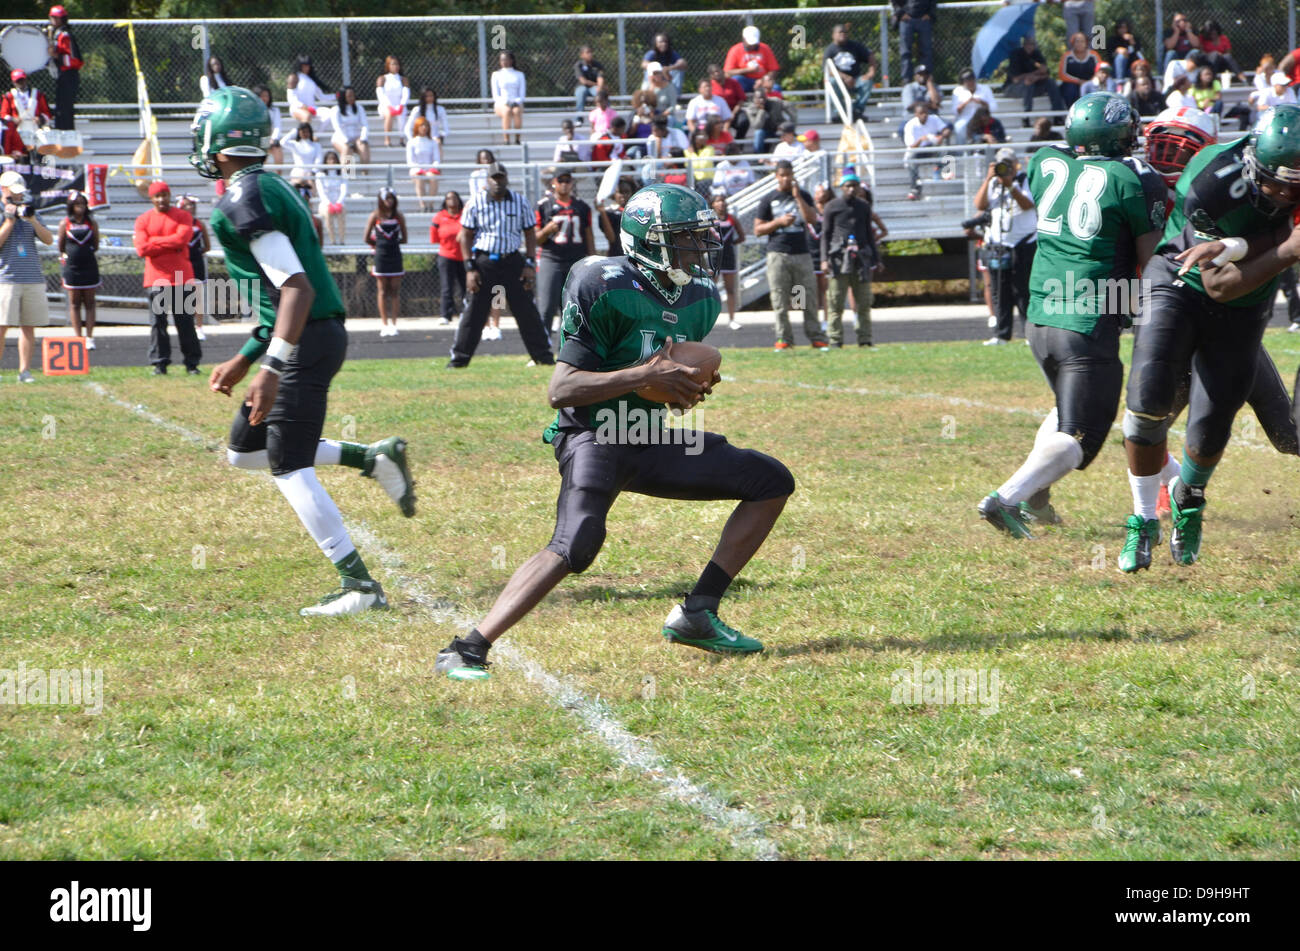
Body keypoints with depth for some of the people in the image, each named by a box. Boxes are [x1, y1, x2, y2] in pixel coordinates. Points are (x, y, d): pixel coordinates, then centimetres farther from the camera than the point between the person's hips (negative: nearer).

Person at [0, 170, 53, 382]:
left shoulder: (29, 212, 16)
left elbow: (48, 239, 6)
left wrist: (32, 219, -6)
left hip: (33, 279, 4)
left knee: (28, 326, 3)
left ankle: (25, 371, 7)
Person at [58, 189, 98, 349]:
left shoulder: (91, 223, 4)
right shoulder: (65, 224, 1)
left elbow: (96, 246, 7)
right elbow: (61, 247, 8)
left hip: (89, 266, 1)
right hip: (72, 268, 0)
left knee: (89, 302, 2)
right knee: (74, 303, 2)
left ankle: (89, 337, 2)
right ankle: (78, 337, 4)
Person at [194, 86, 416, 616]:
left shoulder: (243, 202, -15)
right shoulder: (273, 190, 16)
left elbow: (297, 289, -24)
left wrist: (271, 369, -28)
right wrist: (242, 362, 26)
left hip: (306, 342, -10)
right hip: (317, 335, 10)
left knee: (289, 466, -7)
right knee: (244, 451, 18)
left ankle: (360, 585, -7)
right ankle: (376, 459, 16)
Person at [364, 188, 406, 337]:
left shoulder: (399, 216, 5)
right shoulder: (375, 216, 0)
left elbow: (404, 239, 10)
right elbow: (367, 239, 3)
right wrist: (378, 244, 12)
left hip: (395, 256, 1)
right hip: (380, 256, -1)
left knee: (395, 291, 0)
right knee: (382, 291, 0)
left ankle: (393, 323, 2)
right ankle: (384, 323, 3)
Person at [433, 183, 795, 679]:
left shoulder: (700, 298, 7)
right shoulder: (605, 289, -17)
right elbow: (560, 389, -20)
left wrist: (694, 387, -3)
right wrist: (646, 375, -27)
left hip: (654, 441, 8)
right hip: (595, 437, -8)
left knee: (772, 482, 6)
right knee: (577, 542, -32)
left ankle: (697, 614, 4)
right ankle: (466, 650, -29)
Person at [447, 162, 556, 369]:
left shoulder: (520, 202, 3)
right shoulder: (475, 203, -2)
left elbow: (530, 234, 8)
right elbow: (466, 236, 1)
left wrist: (530, 264, -2)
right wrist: (470, 268, -6)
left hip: (513, 261, 1)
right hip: (484, 262, -1)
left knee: (527, 311, 2)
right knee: (473, 311, -1)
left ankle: (544, 356, 9)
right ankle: (459, 357, 6)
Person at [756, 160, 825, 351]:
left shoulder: (804, 196, 12)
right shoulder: (768, 200, 8)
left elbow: (812, 219, -4)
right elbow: (758, 229, 6)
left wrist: (797, 197, -9)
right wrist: (779, 222, -9)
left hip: (802, 254, 1)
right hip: (778, 255, -1)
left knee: (809, 298, -1)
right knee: (780, 301, -3)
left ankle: (816, 337, 3)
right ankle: (784, 338, 1)